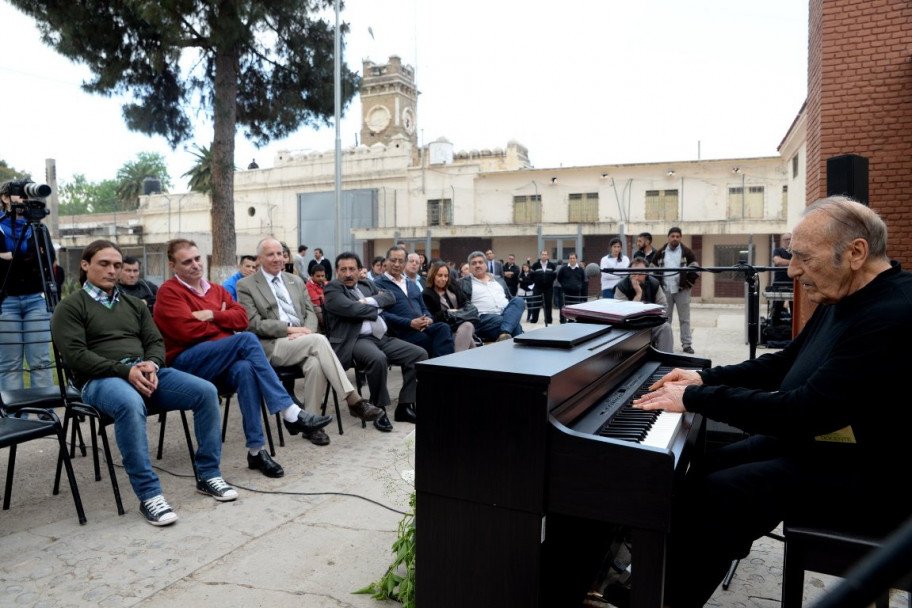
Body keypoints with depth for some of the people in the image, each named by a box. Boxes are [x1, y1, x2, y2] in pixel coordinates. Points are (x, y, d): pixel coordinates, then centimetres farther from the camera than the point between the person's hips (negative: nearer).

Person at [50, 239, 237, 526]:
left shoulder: (134, 305, 23)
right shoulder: (70, 307, 5)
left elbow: (156, 342, 15)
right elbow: (76, 355, -8)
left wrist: (151, 364, -9)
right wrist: (125, 371, -19)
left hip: (147, 371, 5)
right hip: (99, 379, -5)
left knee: (206, 391, -18)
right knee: (130, 404, -41)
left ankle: (208, 475, -8)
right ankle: (149, 494, -32)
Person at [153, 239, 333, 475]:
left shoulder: (215, 289, 20)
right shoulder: (169, 292, 1)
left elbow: (242, 317, 6)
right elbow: (188, 331, -13)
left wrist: (212, 316, -9)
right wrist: (224, 325, 1)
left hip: (221, 362, 5)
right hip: (185, 362, -5)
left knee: (245, 370, -34)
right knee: (247, 340, -30)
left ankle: (256, 450, -33)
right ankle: (292, 414, -34)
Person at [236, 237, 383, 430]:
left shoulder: (296, 281, 20)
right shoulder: (246, 285, 5)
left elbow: (310, 313, 13)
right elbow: (253, 324, -5)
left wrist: (306, 331, -10)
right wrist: (289, 329, -16)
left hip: (303, 342, 4)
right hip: (272, 346, -4)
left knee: (316, 364, -33)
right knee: (319, 340, -32)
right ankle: (354, 400, -33)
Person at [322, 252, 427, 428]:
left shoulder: (367, 284, 22)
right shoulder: (332, 289, 1)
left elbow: (390, 296, 9)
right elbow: (351, 309, -15)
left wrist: (370, 301, -8)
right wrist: (376, 308, 1)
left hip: (382, 337, 8)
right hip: (355, 340, -7)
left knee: (420, 354, -6)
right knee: (378, 358, -37)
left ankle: (404, 406, -1)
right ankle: (379, 410, -16)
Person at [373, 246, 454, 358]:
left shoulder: (412, 284, 29)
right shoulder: (379, 285, 5)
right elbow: (382, 314, -7)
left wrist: (428, 318, 2)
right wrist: (410, 323, -16)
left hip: (422, 327, 6)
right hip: (402, 330, -6)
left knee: (443, 328, -28)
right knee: (427, 340, -36)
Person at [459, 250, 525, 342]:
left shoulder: (499, 280, 28)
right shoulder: (464, 282, 14)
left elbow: (510, 298, 29)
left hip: (507, 314, 5)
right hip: (484, 318, -5)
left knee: (519, 300, -29)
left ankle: (505, 333, -46)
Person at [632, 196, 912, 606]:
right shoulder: (845, 300, 6)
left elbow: (806, 411, -32)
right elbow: (785, 363, 15)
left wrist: (696, 399, -26)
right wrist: (705, 378, 5)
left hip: (863, 476, -10)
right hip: (817, 438, 10)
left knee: (714, 493, -21)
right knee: (704, 470, 5)